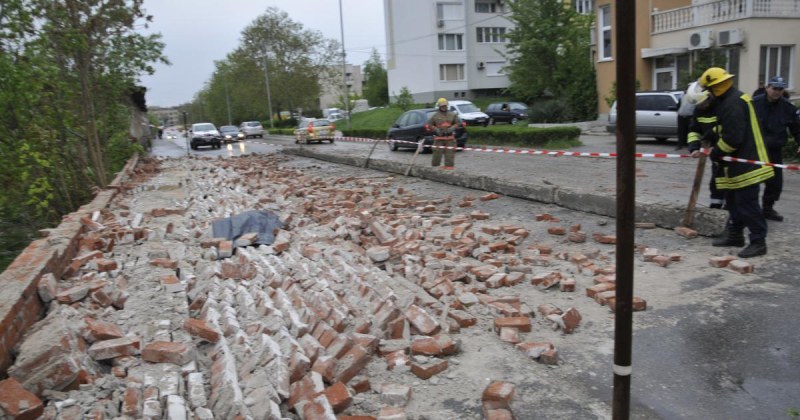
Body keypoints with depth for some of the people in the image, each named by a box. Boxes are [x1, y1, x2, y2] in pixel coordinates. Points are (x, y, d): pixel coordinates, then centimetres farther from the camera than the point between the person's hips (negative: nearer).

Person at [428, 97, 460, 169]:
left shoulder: (452, 114, 9)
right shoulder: (435, 115, 4)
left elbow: (457, 123, 11)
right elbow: (429, 124, 5)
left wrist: (452, 128, -8)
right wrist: (436, 129, -11)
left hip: (449, 137, 1)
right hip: (439, 137, -1)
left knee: (450, 152, -2)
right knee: (437, 152, -1)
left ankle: (449, 165, 4)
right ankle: (435, 166, 10)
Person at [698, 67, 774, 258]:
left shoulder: (733, 104, -20)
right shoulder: (729, 100, 14)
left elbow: (732, 138, -24)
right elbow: (725, 130, 22)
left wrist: (716, 152, -11)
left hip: (746, 163, -11)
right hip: (737, 164, 11)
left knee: (747, 203, -7)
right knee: (733, 201, 18)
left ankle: (758, 242, 0)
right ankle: (734, 235, 29)